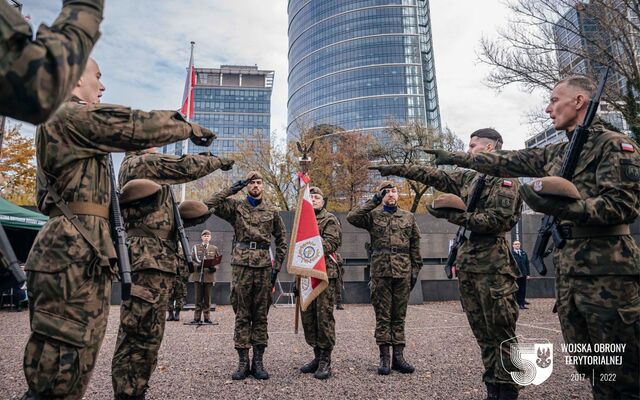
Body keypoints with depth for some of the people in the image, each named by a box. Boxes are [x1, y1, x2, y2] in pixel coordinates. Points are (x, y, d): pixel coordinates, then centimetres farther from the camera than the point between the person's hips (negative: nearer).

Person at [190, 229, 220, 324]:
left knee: (207, 298, 5)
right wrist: (196, 265, -12)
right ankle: (197, 317, 10)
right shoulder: (196, 247, 9)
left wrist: (214, 267, -9)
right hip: (198, 275, 0)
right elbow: (191, 260, 7)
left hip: (209, 276, 1)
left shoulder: (214, 248, 10)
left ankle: (207, 317, 11)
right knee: (198, 298, 4)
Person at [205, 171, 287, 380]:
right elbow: (209, 204, -6)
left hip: (264, 265, 1)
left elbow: (281, 240, 14)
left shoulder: (272, 211, 10)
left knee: (261, 315, 6)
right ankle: (243, 361, 11)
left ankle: (258, 361, 14)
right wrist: (231, 190, -4)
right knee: (242, 314, 3)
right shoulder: (236, 207, 7)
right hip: (241, 263, -1)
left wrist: (278, 265, 6)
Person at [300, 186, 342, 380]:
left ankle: (326, 361, 3)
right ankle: (317, 356, 22)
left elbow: (330, 242, -11)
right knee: (308, 316, 9)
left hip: (325, 272, -6)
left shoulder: (330, 220, 1)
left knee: (324, 315, -6)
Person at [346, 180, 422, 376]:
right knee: (382, 316, 3)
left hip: (403, 272, 2)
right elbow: (351, 217, -12)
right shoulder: (373, 215, 5)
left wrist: (415, 269, 7)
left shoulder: (408, 217, 12)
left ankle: (398, 356, 16)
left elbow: (415, 245, 13)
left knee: (399, 316, 8)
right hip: (381, 272, -2)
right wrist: (373, 202, -13)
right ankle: (384, 357, 10)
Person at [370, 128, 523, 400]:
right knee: (483, 334, 10)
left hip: (492, 267, -7)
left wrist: (454, 214, -15)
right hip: (467, 266, 7)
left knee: (501, 333, -1)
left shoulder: (505, 181, -4)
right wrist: (394, 168, 15)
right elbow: (432, 175, 18)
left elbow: (497, 221, -15)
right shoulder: (468, 178, 17)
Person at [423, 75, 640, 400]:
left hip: (607, 272, -7)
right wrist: (455, 157, 25)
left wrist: (561, 207, -27)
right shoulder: (556, 153, 19)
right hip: (567, 271, 7)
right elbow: (507, 162, 23)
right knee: (589, 368, 12)